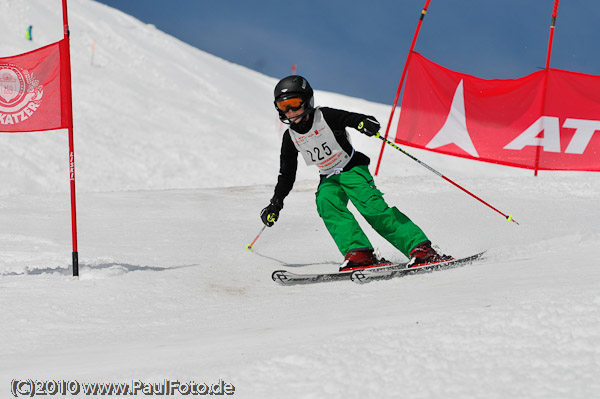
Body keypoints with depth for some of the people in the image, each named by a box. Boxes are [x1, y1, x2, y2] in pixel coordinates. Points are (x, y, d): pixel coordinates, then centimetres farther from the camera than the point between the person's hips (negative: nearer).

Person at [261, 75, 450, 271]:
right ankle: (359, 252, -38)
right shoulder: (290, 137, 2)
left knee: (372, 206, -25)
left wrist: (365, 123, -45)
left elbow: (353, 118, -20)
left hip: (352, 169, -5)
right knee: (326, 203, -28)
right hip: (329, 180, 5)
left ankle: (420, 248, -28)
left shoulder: (325, 117, -12)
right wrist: (275, 203, 6)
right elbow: (287, 175, 12)